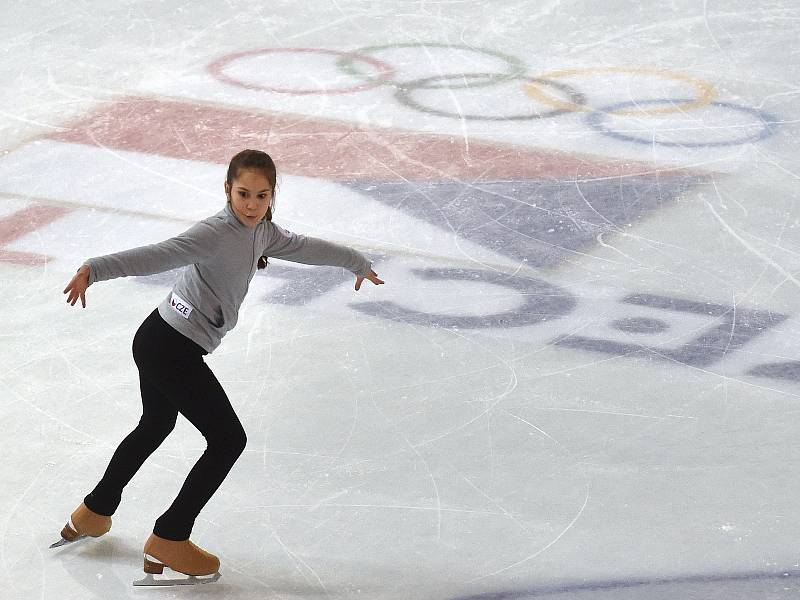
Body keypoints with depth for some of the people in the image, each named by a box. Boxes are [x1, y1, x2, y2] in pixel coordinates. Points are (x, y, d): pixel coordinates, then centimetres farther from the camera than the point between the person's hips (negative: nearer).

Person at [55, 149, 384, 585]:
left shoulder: (262, 232, 7)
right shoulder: (217, 233, -23)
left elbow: (304, 248, 25)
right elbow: (159, 256, -37)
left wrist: (358, 263, 41)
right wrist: (95, 270, -50)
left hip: (160, 342, 10)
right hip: (172, 348, -10)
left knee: (155, 426, 30)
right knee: (228, 439, -1)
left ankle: (93, 514, 48)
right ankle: (168, 541, 6)